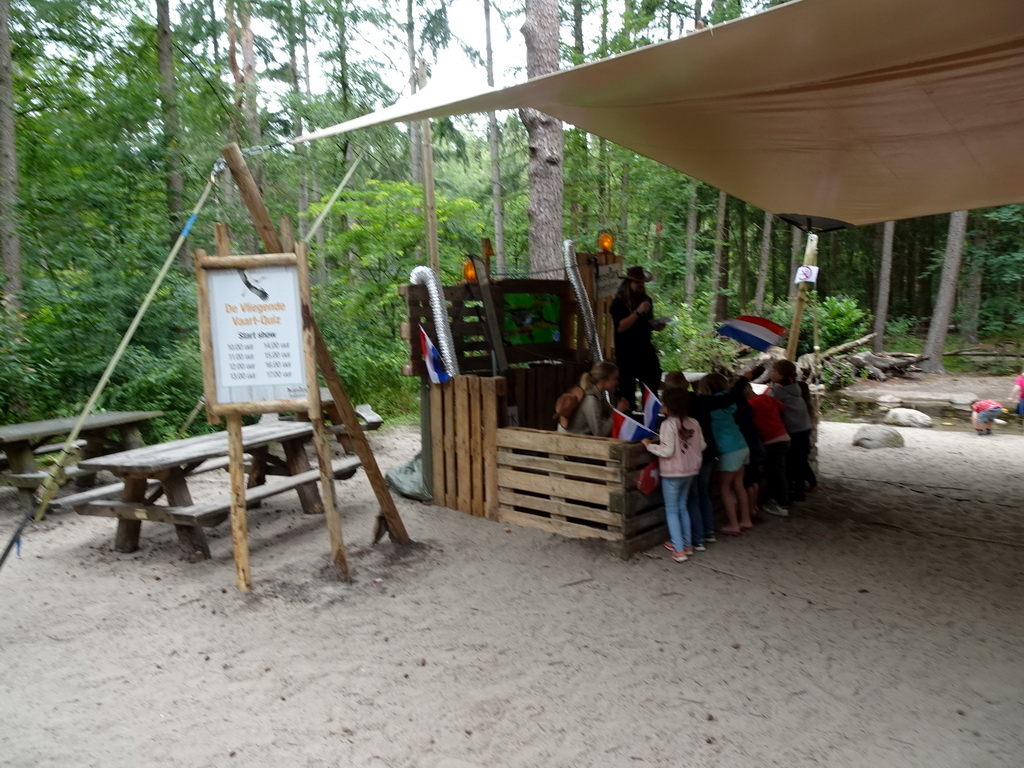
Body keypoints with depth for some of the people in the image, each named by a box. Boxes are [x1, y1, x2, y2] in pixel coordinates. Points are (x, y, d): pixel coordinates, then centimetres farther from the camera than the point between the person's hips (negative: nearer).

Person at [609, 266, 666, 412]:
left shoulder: (646, 300, 11)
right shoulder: (618, 303, -9)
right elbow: (620, 327, -21)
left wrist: (656, 326, 2)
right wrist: (638, 312, -26)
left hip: (646, 350, 6)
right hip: (626, 353, -6)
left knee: (653, 387, 6)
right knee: (627, 391, 0)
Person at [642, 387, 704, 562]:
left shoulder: (668, 424, -19)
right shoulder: (693, 423, 0)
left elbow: (667, 451, -22)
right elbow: (702, 445, 6)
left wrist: (649, 445, -9)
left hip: (672, 473, -6)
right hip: (690, 471, 6)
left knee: (672, 510, 4)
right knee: (682, 507, 20)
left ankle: (679, 550, 1)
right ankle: (687, 544, 25)